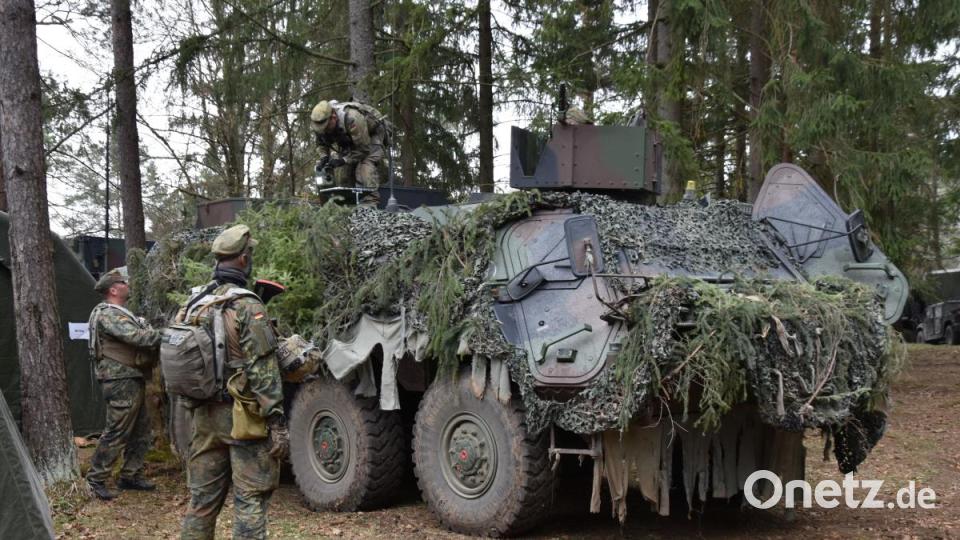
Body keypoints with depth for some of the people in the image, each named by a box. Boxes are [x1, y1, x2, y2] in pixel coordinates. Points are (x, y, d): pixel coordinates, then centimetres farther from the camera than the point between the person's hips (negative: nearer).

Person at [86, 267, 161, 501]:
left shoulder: (122, 313, 20)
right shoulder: (107, 315, -14)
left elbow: (143, 335, 15)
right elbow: (137, 337, -24)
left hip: (133, 380, 11)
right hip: (121, 381, -11)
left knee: (141, 430, 14)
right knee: (116, 433, -7)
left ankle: (130, 475, 23)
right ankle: (96, 479, 2)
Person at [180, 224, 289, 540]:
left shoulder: (192, 304, 8)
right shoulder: (246, 306, -13)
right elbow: (263, 371, -17)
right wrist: (277, 422, -16)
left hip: (204, 415, 7)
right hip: (242, 416, -7)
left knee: (202, 499, 14)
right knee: (250, 500, -1)